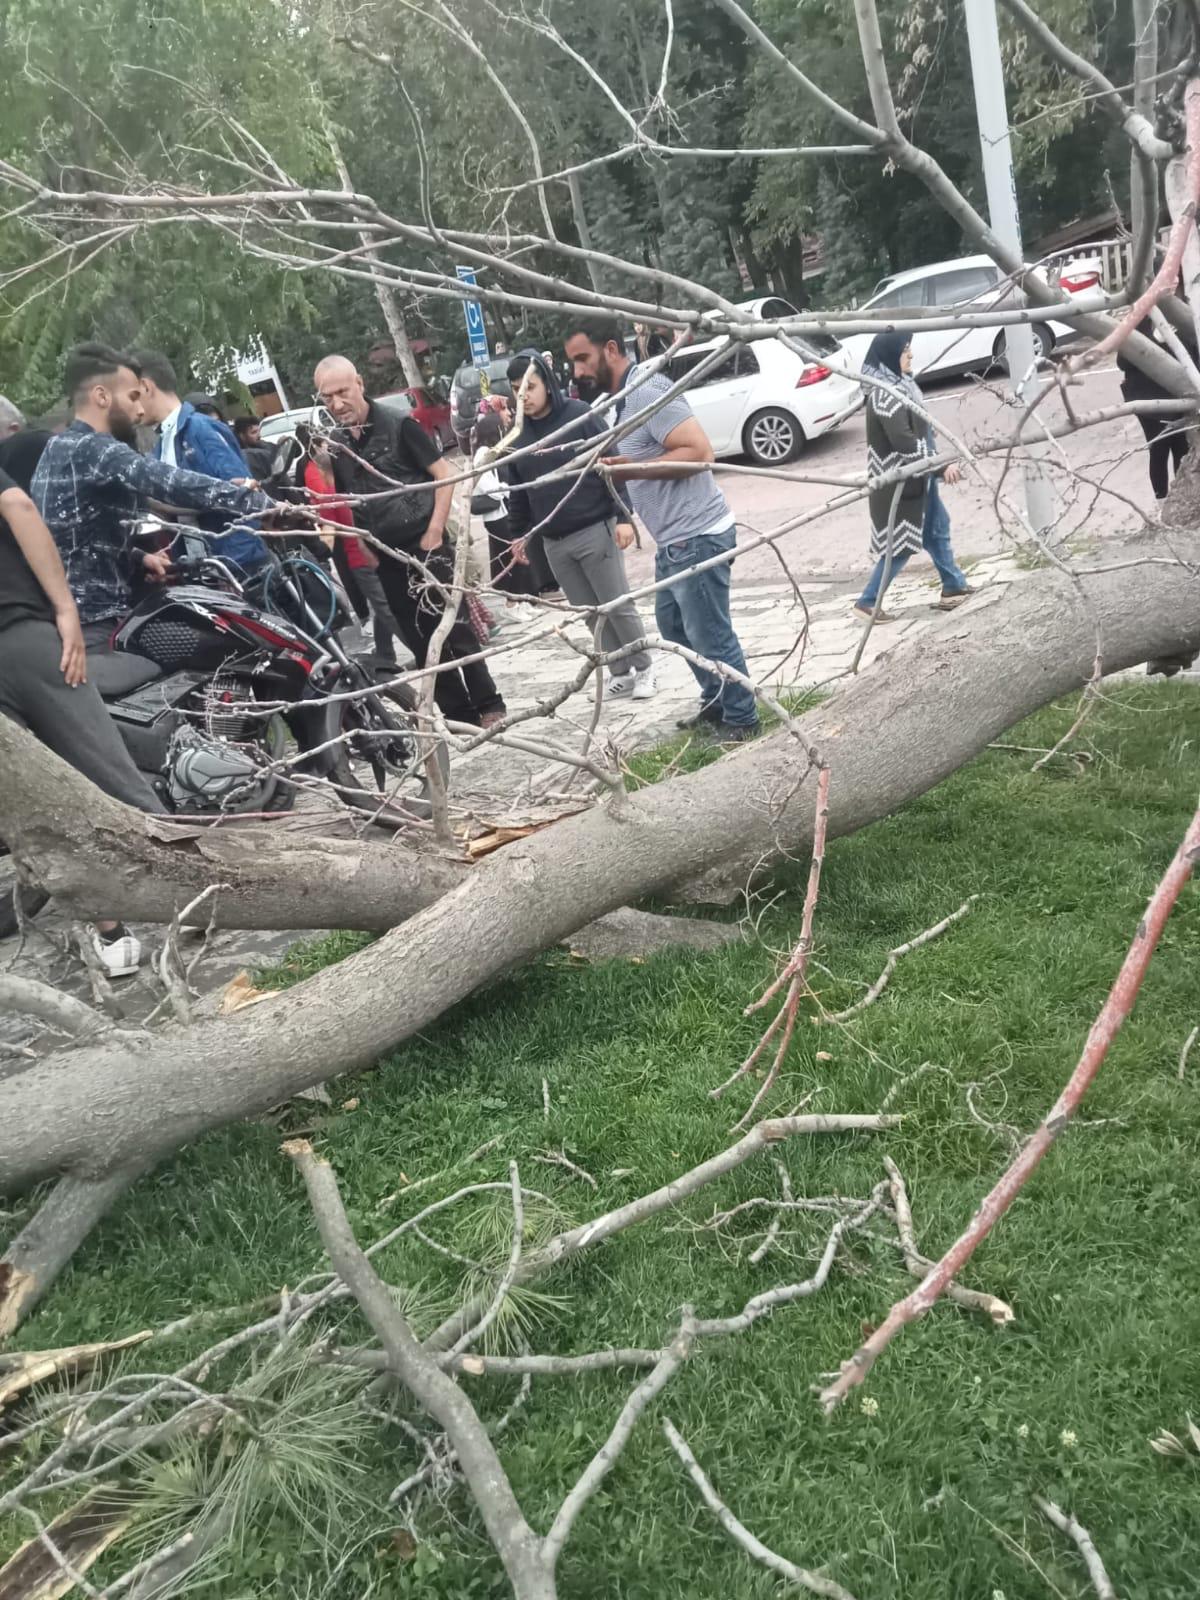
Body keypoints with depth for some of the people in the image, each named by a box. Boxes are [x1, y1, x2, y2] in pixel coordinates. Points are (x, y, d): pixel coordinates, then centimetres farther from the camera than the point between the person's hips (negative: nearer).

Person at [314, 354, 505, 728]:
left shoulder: (399, 426, -6)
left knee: (453, 629, -7)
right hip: (385, 556, 5)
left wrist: (435, 532, -12)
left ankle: (489, 705, 5)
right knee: (421, 641, 8)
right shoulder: (333, 444, 8)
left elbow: (444, 475, -6)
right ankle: (460, 715, 16)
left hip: (423, 544, -5)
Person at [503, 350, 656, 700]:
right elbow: (518, 490, 16)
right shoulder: (518, 434, 7)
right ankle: (620, 672, 21)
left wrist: (623, 516, -12)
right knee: (592, 614, 10)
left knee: (619, 606, 0)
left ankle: (645, 668, 16)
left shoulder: (579, 415, -7)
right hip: (554, 542, 5)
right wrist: (518, 533, 16)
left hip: (595, 531, -5)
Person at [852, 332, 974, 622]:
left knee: (937, 528, 20)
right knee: (901, 543, -1)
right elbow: (903, 441, -29)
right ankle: (868, 601, 9)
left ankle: (954, 586, 34)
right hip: (900, 479, -10)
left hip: (916, 474, 10)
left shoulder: (899, 385, 7)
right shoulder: (885, 394, -24)